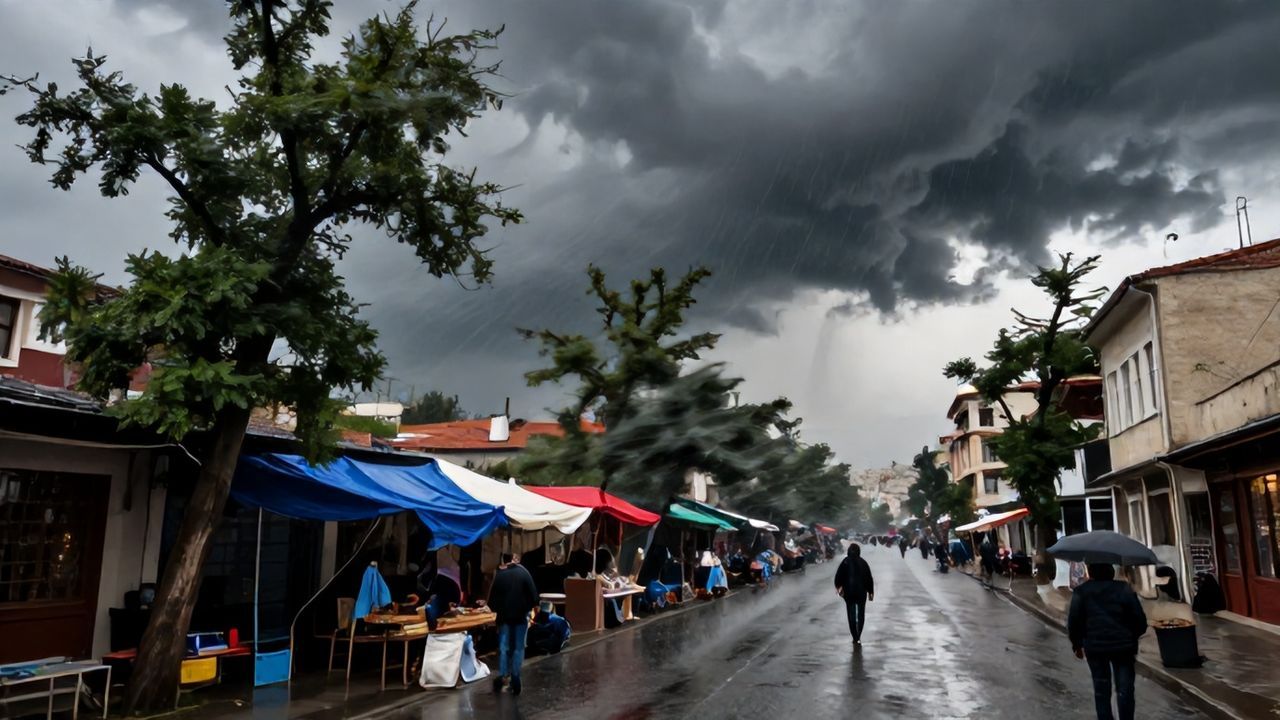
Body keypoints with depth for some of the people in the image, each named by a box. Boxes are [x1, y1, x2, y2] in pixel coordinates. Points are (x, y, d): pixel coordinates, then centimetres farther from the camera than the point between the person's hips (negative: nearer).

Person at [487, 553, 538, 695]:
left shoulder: (499, 575, -2)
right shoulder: (524, 573, -5)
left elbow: (492, 598, 0)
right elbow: (533, 595, -6)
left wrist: (496, 609, 16)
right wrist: (528, 608, 9)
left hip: (504, 616, 1)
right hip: (521, 615, -1)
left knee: (503, 647, 9)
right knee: (518, 648, 6)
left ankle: (501, 675, -2)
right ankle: (515, 678, 3)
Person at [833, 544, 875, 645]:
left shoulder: (845, 562, -7)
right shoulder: (863, 563, -5)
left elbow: (838, 576, -5)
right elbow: (869, 579, -3)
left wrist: (838, 587, 12)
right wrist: (871, 592, 7)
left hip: (849, 592, 0)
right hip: (861, 592, 0)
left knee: (851, 615, 8)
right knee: (861, 614, 11)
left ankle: (855, 638, 7)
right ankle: (858, 637, 4)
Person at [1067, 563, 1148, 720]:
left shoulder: (1081, 592, -1)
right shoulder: (1124, 590, -1)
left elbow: (1073, 622, -2)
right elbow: (1140, 620, -3)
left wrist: (1077, 644, 12)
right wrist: (1133, 639, 14)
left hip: (1094, 646, 0)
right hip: (1122, 645, 0)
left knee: (1101, 690, 12)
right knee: (1124, 689, 8)